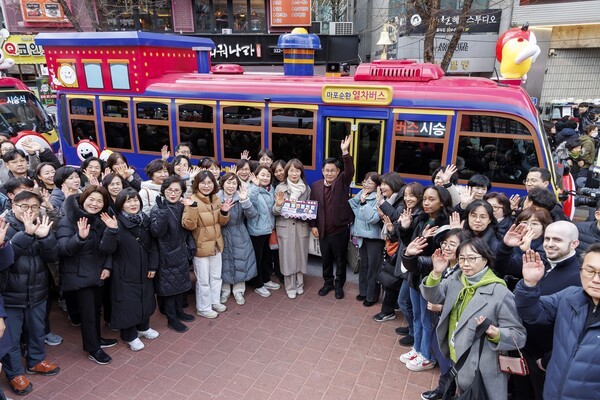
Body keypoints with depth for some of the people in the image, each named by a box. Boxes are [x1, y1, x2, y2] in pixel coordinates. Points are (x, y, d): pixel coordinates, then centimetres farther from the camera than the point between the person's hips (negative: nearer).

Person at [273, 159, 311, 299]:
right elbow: (275, 212, -2)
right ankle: (290, 287, 20)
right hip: (285, 227, -2)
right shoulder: (280, 188, -3)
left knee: (301, 255, 11)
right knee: (287, 257, 5)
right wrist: (278, 205, -23)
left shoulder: (306, 188, 3)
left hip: (301, 227, 2)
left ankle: (299, 284, 30)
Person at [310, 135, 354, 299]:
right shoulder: (316, 186, 2)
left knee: (340, 260, 12)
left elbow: (350, 171, -26)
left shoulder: (342, 182, -6)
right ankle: (328, 283, 36)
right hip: (323, 231, 3)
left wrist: (345, 152, -39)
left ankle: (339, 285, 29)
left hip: (340, 230, -3)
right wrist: (313, 225, 1)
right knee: (325, 259, 17)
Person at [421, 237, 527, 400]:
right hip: (457, 362, 6)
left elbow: (518, 336, -14)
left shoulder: (500, 293, -19)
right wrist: (436, 274, -21)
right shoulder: (455, 279, -1)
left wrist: (496, 334, -34)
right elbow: (433, 297, -5)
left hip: (483, 371, -5)